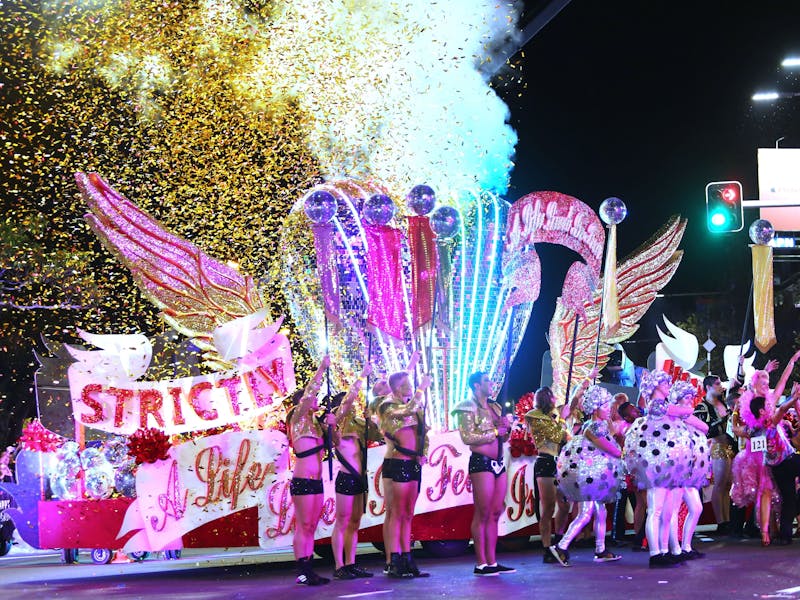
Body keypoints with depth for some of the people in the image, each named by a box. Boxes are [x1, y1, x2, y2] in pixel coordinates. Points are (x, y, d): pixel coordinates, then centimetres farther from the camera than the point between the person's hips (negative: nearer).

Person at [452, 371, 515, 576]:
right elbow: (467, 437, -17)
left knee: (495, 514, 7)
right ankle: (481, 564, -5)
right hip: (481, 462, -8)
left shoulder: (495, 407, 19)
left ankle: (492, 561, 10)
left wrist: (505, 427, 3)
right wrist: (495, 432, -13)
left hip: (499, 463, 8)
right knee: (482, 514, -7)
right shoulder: (468, 409, -5)